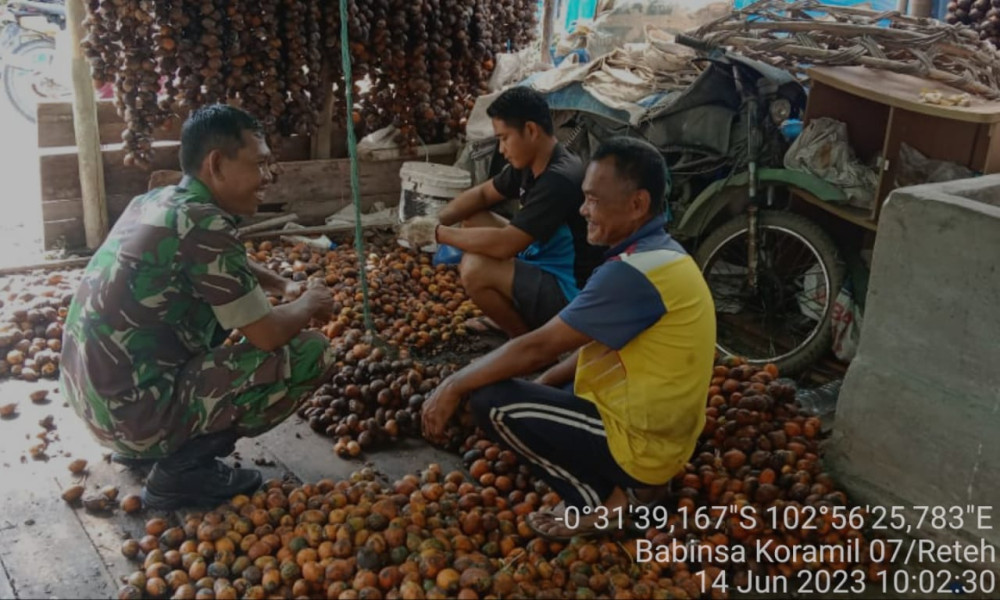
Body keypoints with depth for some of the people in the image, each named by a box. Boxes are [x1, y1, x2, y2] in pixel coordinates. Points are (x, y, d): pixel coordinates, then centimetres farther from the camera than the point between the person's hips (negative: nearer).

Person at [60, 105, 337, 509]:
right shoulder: (204, 226, -20)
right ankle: (182, 467, -3)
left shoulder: (156, 201, 8)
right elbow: (269, 336, -16)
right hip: (134, 412, -9)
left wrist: (284, 285, 16)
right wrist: (309, 303, 4)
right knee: (311, 353, -9)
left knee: (228, 301, 26)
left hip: (90, 396, 9)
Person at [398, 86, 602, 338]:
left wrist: (437, 233, -22)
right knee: (473, 222, 9)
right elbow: (482, 193, 13)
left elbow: (505, 244, -32)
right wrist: (436, 220, -5)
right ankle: (510, 317, 15)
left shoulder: (560, 180, -29)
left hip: (568, 292, -10)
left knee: (475, 269, -26)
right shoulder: (529, 163, 0)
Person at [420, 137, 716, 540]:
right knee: (525, 387, 22)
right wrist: (538, 390, 10)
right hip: (658, 437, 10)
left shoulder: (634, 272, -24)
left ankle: (602, 501, -2)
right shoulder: (660, 254, 7)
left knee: (490, 401, -10)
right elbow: (598, 346, 15)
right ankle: (627, 484, 10)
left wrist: (454, 386, -9)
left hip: (636, 442, -10)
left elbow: (538, 348, -20)